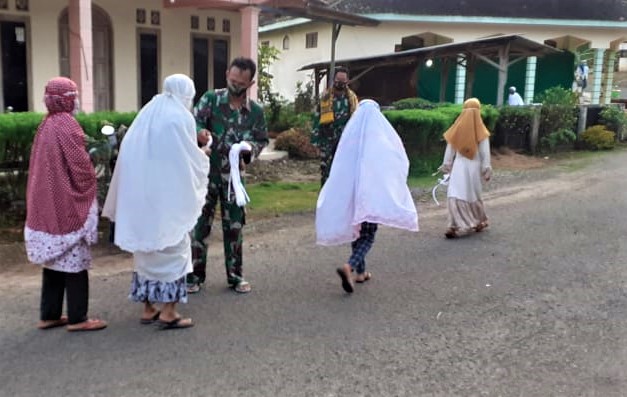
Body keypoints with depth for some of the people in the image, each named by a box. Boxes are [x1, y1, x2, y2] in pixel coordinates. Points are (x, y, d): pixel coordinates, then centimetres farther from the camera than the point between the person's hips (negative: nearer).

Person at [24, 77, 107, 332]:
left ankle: (49, 315, 21)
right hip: (68, 204, -8)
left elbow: (48, 166, 15)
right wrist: (92, 186, -1)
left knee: (55, 261, 14)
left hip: (48, 206, 9)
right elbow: (81, 167, -17)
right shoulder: (67, 125, -15)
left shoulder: (46, 124, 11)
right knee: (74, 262, -1)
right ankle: (77, 318, 6)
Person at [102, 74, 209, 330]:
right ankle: (168, 312, 2)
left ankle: (148, 309, 19)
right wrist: (203, 158, 16)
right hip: (167, 196, -6)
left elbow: (130, 154, 13)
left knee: (147, 249, 13)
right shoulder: (181, 117, -7)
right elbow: (191, 159, -4)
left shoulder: (147, 113, 13)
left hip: (139, 195, 7)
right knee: (172, 249, 2)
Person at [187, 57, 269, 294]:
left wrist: (250, 149, -12)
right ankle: (194, 275, 16)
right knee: (199, 224, 3)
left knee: (234, 226, 9)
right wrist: (199, 132, -38)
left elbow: (262, 140, 11)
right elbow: (194, 121, -15)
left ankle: (235, 276, 22)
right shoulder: (210, 99, -5)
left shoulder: (256, 111, 2)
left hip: (233, 174, 2)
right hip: (206, 172, -2)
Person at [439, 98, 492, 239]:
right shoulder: (481, 131, -6)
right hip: (474, 166, 0)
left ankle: (456, 226, -11)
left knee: (456, 196, -2)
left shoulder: (457, 129, -2)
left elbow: (450, 149, 4)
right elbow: (485, 152, -4)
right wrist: (486, 169, 2)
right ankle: (479, 222, 33)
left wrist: (446, 165, 13)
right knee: (473, 195, 16)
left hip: (458, 166, 0)